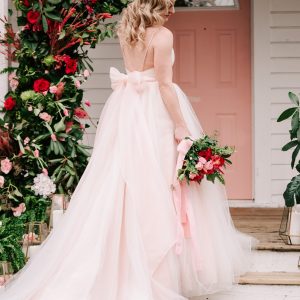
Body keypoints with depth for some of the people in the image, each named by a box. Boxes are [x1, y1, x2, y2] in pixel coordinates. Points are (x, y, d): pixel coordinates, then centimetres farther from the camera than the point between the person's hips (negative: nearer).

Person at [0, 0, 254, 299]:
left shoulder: (127, 31, 9)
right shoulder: (163, 35, -13)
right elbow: (164, 83, -17)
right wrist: (181, 126, -15)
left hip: (126, 109, 7)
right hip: (156, 111, -7)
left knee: (126, 179, 10)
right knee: (158, 182, -2)